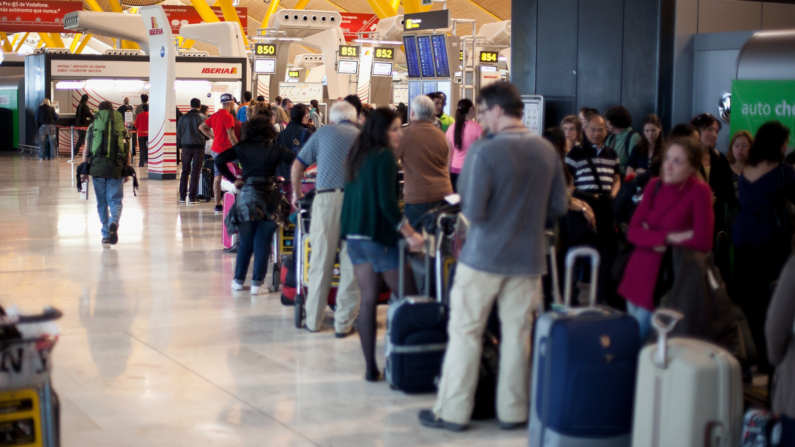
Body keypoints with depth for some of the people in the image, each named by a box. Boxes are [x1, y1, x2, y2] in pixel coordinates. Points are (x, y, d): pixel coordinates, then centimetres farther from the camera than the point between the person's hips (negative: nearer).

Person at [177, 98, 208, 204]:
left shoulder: (183, 117, -1)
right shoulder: (203, 118, -7)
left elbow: (178, 133, 6)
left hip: (186, 146, 2)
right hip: (199, 147, -2)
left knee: (185, 171, 12)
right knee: (196, 172, 2)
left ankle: (182, 196, 13)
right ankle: (192, 197, -1)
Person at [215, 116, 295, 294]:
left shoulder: (242, 148, 6)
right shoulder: (275, 149, 4)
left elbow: (219, 160, -1)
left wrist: (233, 179, 6)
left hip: (247, 194, 1)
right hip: (269, 196, -1)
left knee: (245, 241, 13)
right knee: (263, 242, 3)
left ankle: (238, 280, 20)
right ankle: (257, 283, 2)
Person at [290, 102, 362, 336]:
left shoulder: (323, 132, 14)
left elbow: (297, 166, 16)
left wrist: (296, 193, 30)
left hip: (327, 198, 0)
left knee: (321, 261, 6)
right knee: (351, 264, 4)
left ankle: (314, 319, 13)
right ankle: (344, 322, 8)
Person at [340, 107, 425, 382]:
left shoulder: (357, 156, 13)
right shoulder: (384, 156, -12)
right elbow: (388, 204, -18)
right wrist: (411, 235, -15)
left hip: (354, 236, 8)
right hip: (379, 236, -8)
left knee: (368, 300, 7)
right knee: (409, 298, 1)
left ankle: (371, 368, 7)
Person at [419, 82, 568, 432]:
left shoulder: (484, 151, -17)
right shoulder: (547, 150, 1)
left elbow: (472, 211, -17)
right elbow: (559, 207, 8)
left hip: (484, 255, -4)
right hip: (528, 256, 5)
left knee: (465, 332, 6)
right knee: (517, 334, 12)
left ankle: (452, 412, 13)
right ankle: (513, 411, 20)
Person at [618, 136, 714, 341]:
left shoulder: (699, 191, -11)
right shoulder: (654, 185, 3)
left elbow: (703, 242, -17)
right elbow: (633, 231, -3)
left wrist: (653, 237, -9)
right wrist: (668, 237, -20)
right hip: (638, 273, 5)